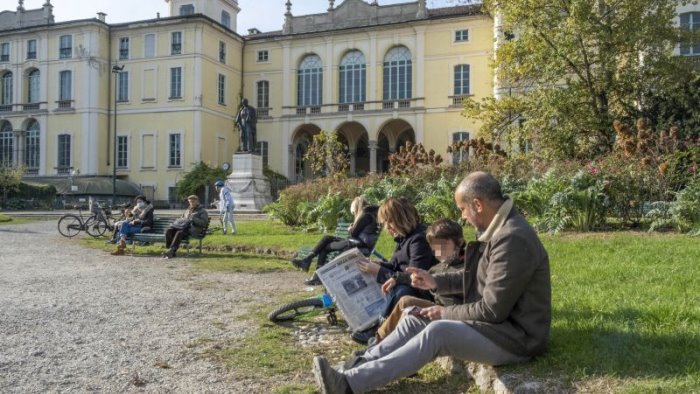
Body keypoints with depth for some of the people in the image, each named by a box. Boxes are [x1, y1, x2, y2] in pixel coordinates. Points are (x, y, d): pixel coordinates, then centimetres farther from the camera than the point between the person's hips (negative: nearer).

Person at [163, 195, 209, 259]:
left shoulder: (203, 211, 11)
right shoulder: (188, 210, 32)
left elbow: (204, 223, -3)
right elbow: (181, 219, 34)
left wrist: (193, 219, -14)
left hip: (193, 229, -7)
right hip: (182, 226, 7)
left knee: (179, 233, -37)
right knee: (168, 231, -21)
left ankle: (171, 251, -41)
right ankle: (171, 250, -28)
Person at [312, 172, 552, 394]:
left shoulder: (513, 240, -26)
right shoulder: (502, 229, 7)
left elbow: (492, 311, -24)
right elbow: (478, 277, 19)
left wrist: (445, 313, -11)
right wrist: (436, 281, 8)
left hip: (516, 337, -10)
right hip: (499, 322, 10)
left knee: (439, 331, -28)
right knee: (414, 321, 0)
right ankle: (357, 370, -9)